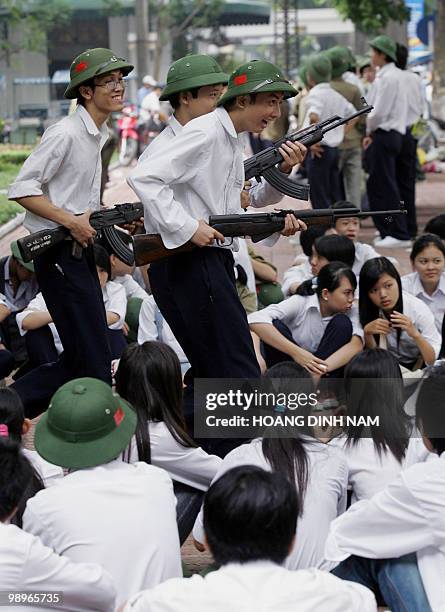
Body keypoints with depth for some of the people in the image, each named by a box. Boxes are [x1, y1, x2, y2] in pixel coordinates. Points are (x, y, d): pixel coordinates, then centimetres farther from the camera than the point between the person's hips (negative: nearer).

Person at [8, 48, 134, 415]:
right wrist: (72, 221, -21)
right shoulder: (66, 134, -15)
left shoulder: (101, 136, 14)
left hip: (83, 252, 10)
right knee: (94, 361, -9)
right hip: (59, 254, -10)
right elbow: (22, 189, -18)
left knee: (78, 360, 13)